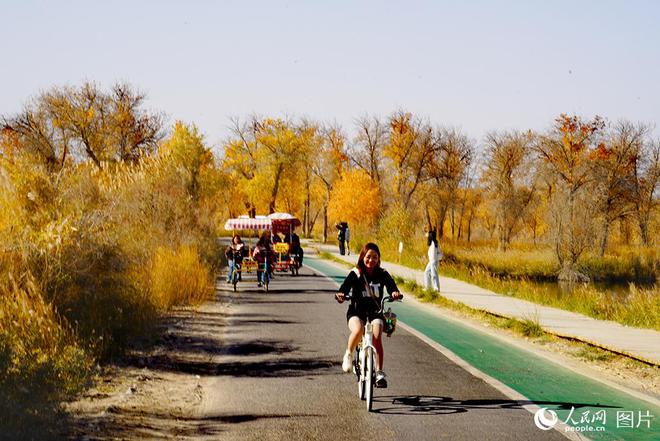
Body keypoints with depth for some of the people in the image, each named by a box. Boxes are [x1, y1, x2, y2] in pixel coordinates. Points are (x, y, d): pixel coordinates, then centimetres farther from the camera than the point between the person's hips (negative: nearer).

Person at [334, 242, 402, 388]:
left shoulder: (382, 275, 3)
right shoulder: (355, 274, 0)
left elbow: (391, 286, -13)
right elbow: (345, 287, -15)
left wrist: (395, 293, -37)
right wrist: (340, 295, -38)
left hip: (375, 312, 1)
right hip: (357, 311, -1)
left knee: (377, 338, -25)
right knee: (358, 330, -34)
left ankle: (379, 372, -15)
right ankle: (348, 354, -7)